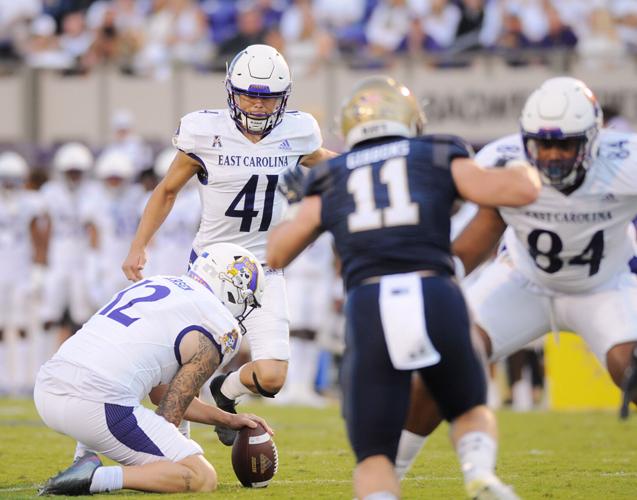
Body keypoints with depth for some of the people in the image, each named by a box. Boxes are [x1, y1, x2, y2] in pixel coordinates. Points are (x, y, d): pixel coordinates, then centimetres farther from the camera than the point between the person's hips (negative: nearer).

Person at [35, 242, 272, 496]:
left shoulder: (151, 285, 27)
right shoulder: (220, 330, 2)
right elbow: (170, 414, 3)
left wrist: (229, 419, 39)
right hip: (99, 405, -8)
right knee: (203, 478, 0)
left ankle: (88, 460, 14)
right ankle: (96, 477, -16)